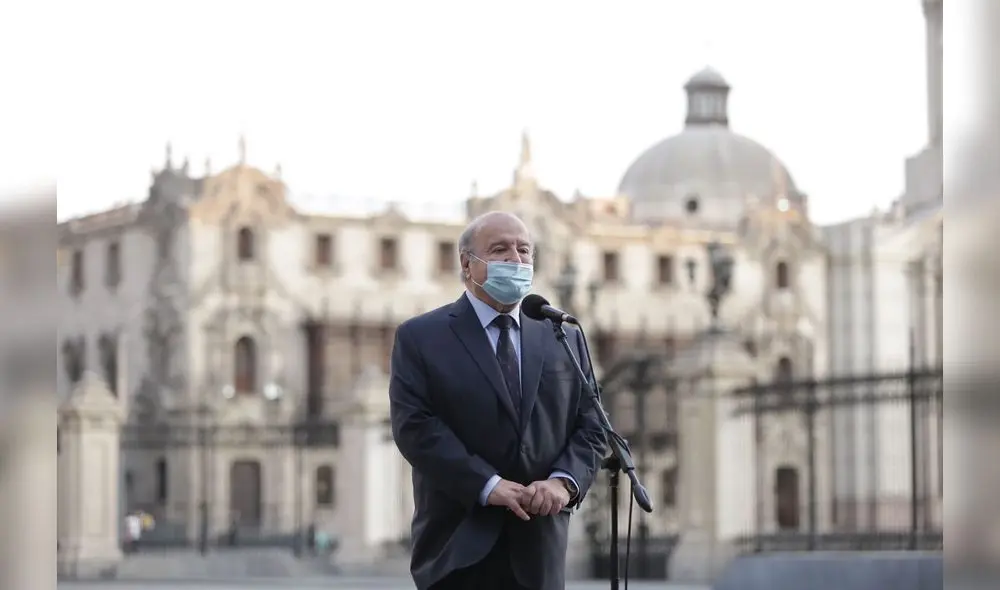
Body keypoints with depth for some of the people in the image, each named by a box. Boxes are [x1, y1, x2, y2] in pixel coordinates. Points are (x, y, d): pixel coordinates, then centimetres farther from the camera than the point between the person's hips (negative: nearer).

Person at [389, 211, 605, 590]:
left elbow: (590, 427, 10)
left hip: (537, 548, 4)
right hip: (458, 548, -4)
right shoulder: (421, 338, 2)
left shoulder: (564, 338, 14)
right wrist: (488, 485, -18)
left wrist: (565, 481, -10)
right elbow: (415, 426, -9)